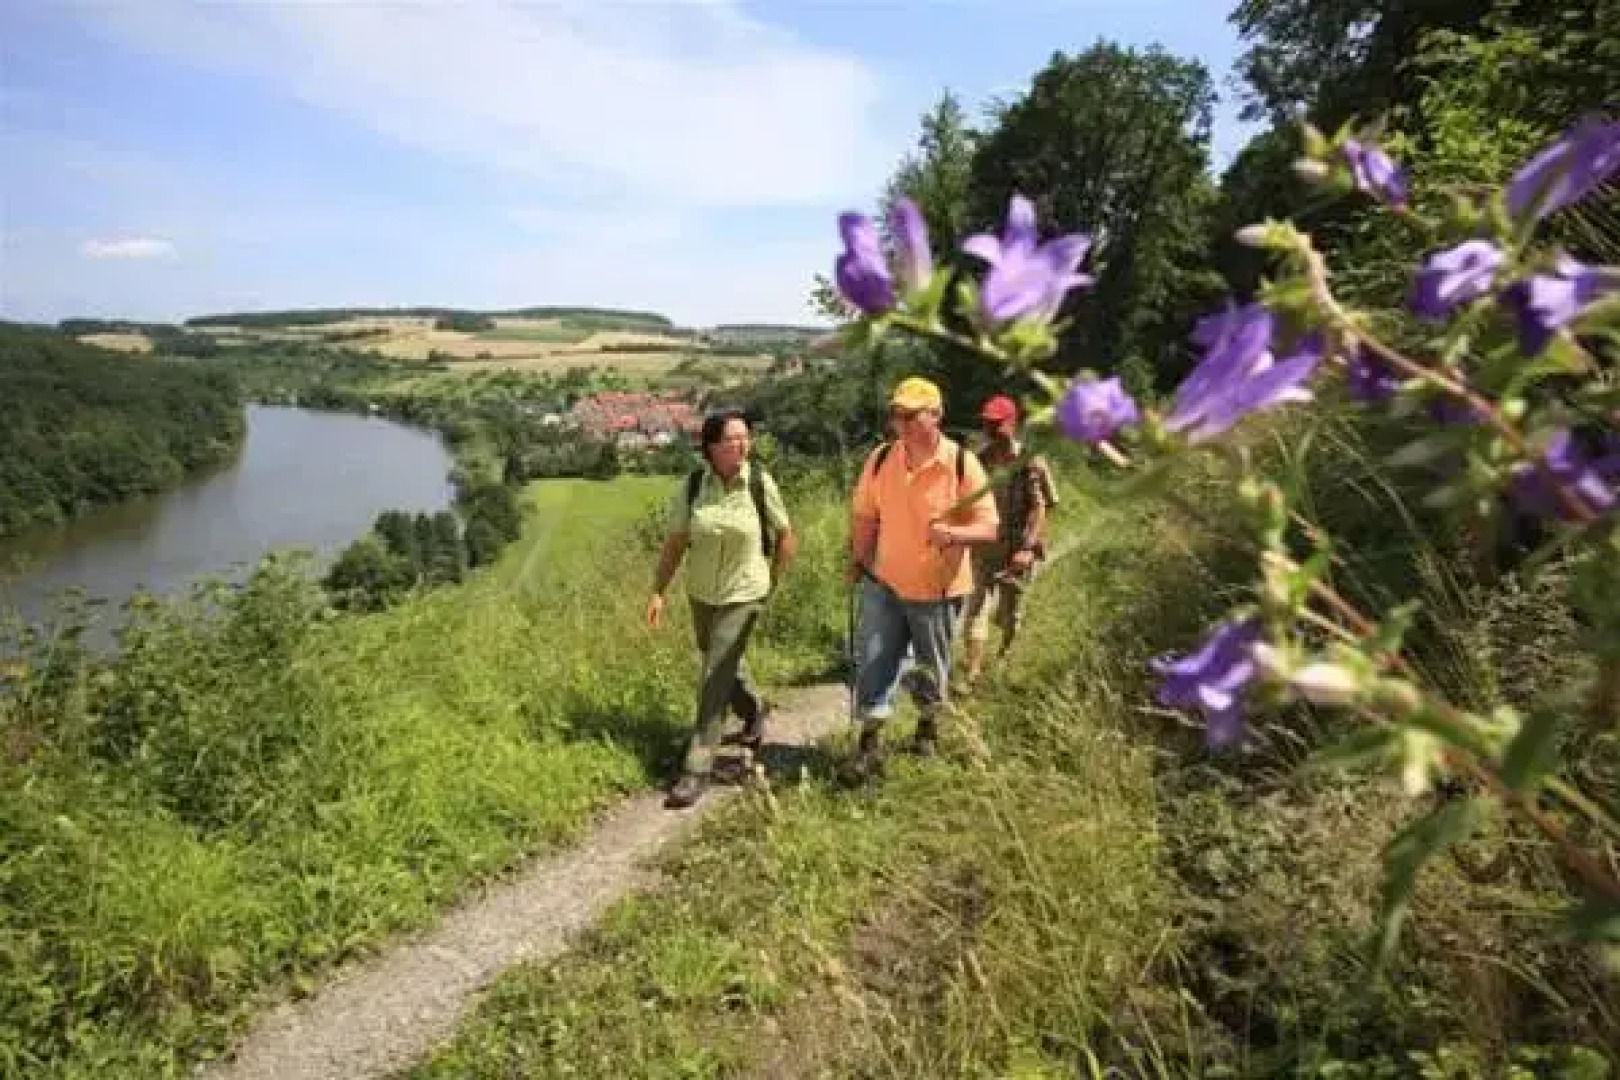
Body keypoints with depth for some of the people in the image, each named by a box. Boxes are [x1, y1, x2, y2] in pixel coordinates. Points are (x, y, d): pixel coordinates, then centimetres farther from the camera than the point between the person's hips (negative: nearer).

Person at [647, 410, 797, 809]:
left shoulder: (760, 483, -13)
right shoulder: (693, 485, -8)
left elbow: (787, 537, -1)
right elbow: (675, 542, -3)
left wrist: (771, 583, 2)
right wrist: (658, 591, -7)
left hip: (743, 596, -3)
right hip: (701, 594, 4)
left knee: (715, 679, -7)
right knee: (725, 665, 22)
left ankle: (696, 769, 2)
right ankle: (754, 713, 52)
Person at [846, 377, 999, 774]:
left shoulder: (963, 464, -17)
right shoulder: (881, 459, -6)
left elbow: (989, 527, -16)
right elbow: (864, 515, 6)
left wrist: (953, 533, -35)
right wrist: (858, 560, 4)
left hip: (937, 588, -2)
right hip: (884, 581, 2)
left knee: (931, 667, 17)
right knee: (873, 663, 0)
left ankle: (928, 726, 43)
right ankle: (870, 740, 14)